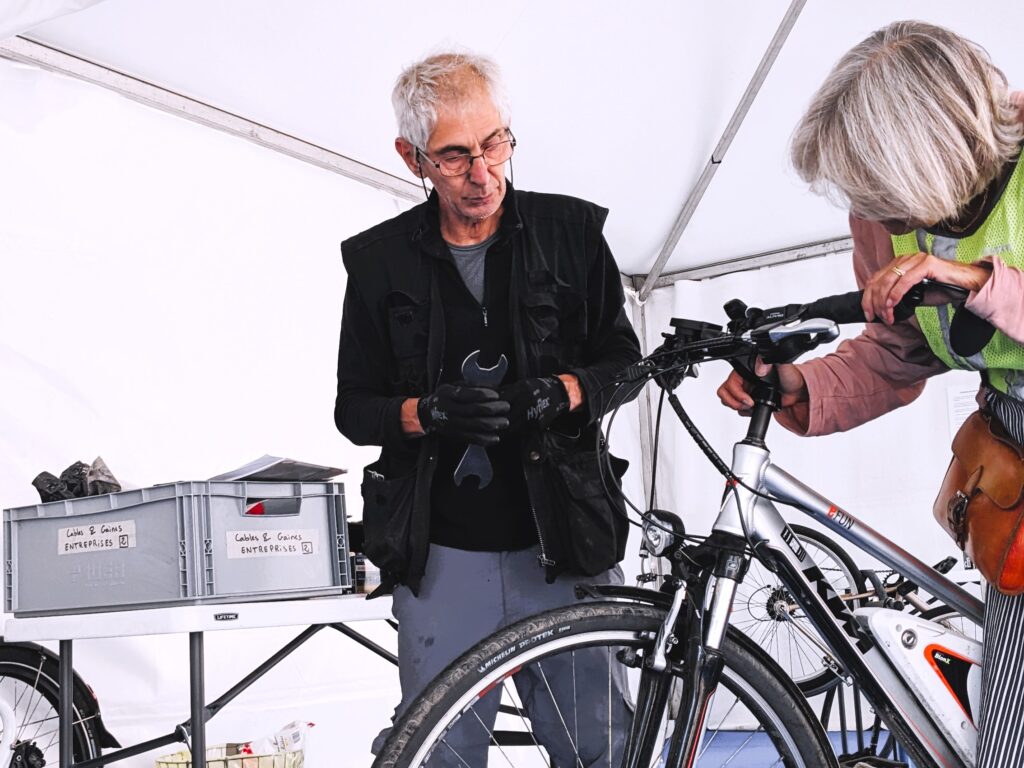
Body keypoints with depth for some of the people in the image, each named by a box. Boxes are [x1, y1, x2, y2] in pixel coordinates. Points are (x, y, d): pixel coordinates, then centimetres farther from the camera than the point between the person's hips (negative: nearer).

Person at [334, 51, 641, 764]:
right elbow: (353, 408, 6)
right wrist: (426, 413, -15)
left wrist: (564, 392, -14)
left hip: (564, 543, 0)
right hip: (442, 552, 0)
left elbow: (624, 362, 7)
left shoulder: (570, 232, 1)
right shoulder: (382, 262, 2)